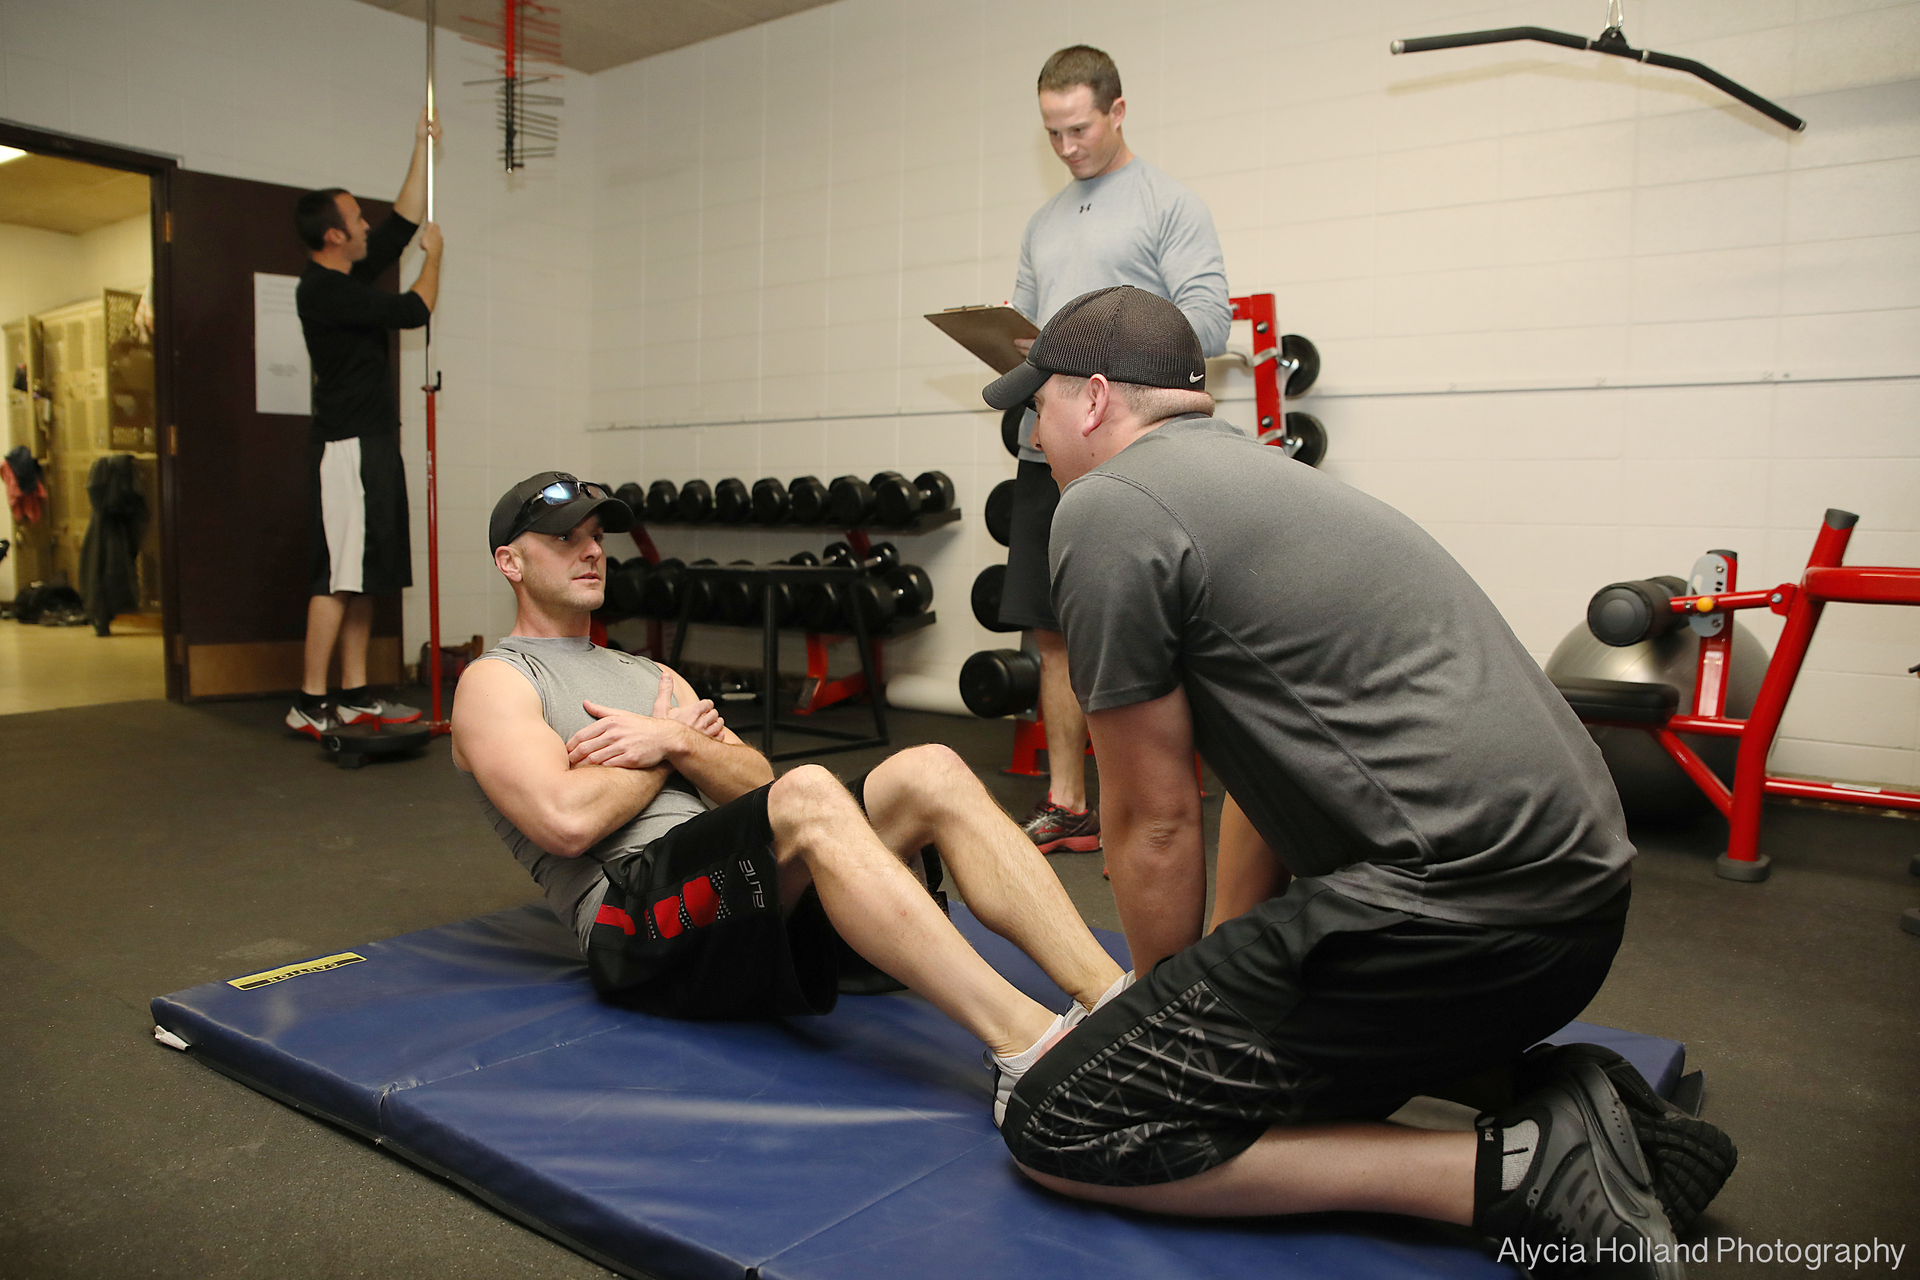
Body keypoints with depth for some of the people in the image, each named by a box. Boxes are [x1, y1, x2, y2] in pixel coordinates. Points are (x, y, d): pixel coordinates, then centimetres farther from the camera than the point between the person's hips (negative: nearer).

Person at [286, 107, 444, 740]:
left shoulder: (349, 277, 16)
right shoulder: (324, 290, -12)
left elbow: (403, 222, 23)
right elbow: (414, 309, -14)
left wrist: (422, 148, 25)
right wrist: (434, 255, 4)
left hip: (373, 443, 10)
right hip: (349, 448, -10)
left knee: (365, 575, 9)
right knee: (339, 575, -10)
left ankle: (355, 696, 13)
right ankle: (311, 703, -7)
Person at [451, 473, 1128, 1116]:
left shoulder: (649, 674, 30)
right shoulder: (494, 682, 9)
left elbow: (757, 784, 15)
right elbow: (567, 820, -12)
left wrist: (673, 744, -4)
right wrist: (679, 737, 3)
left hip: (748, 888, 7)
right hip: (639, 910, -7)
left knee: (932, 772, -17)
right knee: (808, 794, -36)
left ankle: (1110, 998, -29)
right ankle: (1027, 1049, -46)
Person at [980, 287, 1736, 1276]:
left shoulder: (1106, 508, -5)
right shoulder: (1252, 475, 23)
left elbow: (1152, 825, -2)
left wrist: (1175, 1008, 15)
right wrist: (1224, 994, 29)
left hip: (1452, 909, -10)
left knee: (1062, 1132, -5)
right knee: (1277, 1033, 34)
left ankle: (1509, 1173, -7)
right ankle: (1551, 1105, 15)